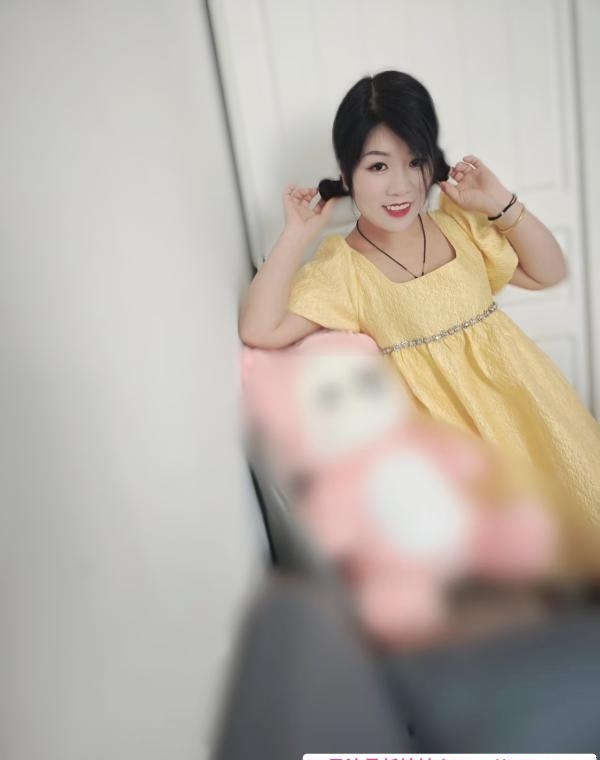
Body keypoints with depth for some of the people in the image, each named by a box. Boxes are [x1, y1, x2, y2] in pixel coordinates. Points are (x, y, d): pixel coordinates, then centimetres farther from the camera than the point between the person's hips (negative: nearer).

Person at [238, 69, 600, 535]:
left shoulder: (457, 221, 1)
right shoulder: (342, 265, -11)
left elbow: (549, 273, 7)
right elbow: (260, 331, -23)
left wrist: (501, 203, -5)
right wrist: (297, 235, -19)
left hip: (515, 394, 5)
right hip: (448, 419, -4)